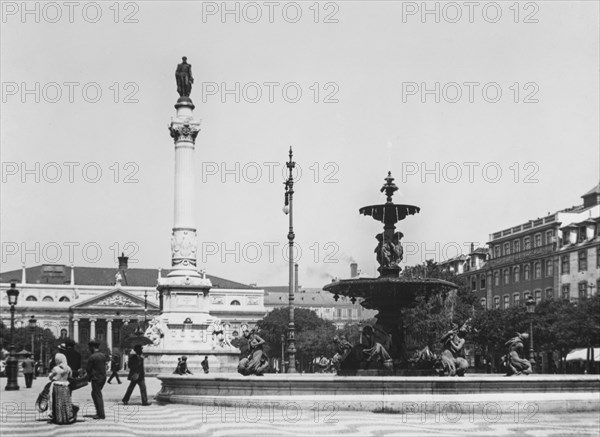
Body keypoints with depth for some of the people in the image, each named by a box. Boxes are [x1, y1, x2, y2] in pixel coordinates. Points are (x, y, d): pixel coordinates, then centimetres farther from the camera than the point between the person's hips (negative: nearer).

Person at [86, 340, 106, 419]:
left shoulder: (92, 357, -15)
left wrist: (89, 377, 9)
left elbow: (89, 369, -8)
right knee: (94, 394, 19)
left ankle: (101, 414, 0)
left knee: (98, 396, -1)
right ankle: (99, 412, 19)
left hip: (96, 378, -7)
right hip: (103, 377, 7)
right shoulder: (103, 355, 6)